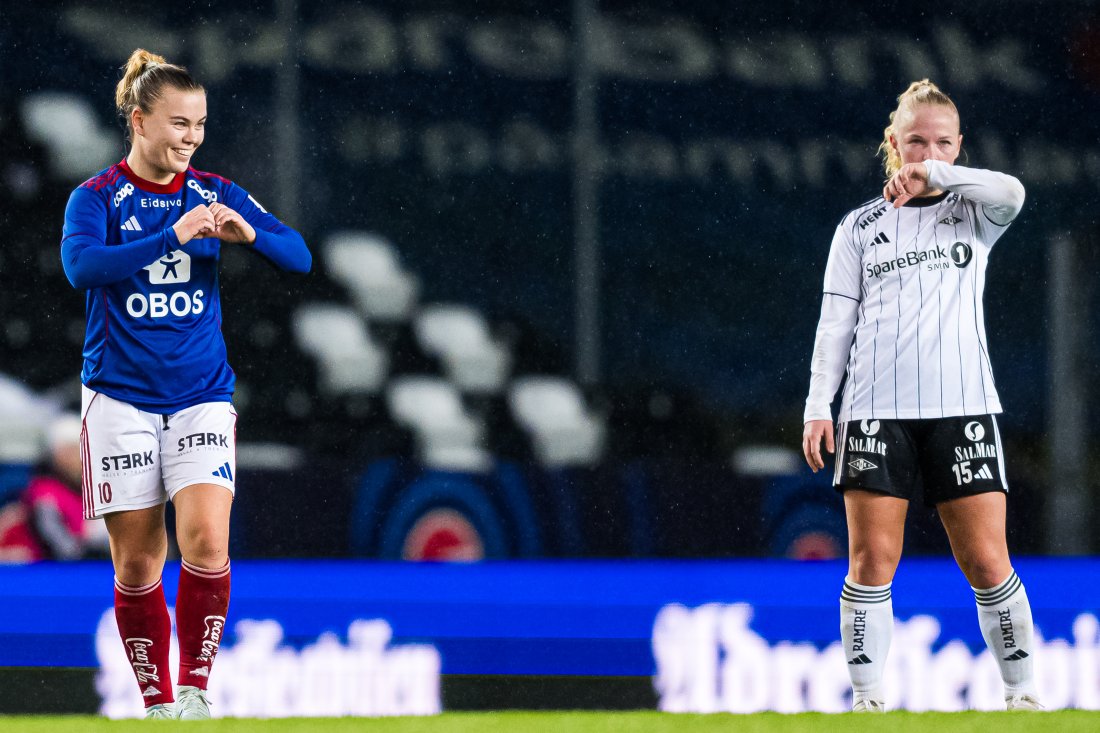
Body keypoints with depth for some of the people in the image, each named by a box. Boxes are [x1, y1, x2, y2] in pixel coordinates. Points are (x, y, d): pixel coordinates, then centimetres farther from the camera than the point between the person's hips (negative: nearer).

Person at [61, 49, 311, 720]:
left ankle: (197, 687, -4)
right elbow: (81, 264, -23)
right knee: (138, 561, 1)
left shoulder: (215, 193, 6)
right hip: (121, 397, -1)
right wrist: (171, 237, -33)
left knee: (206, 539, -17)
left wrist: (251, 234, -19)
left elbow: (299, 257, 2)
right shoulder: (97, 198, -3)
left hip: (202, 394, 1)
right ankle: (157, 701, 14)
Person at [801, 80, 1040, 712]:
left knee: (988, 563, -5)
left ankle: (1023, 694, 4)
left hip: (963, 407, 0)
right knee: (872, 564, -4)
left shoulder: (971, 213, 10)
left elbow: (1011, 193, -14)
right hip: (877, 411, 0)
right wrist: (819, 406, 1)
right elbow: (835, 323, 9)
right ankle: (868, 699, 1)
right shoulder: (860, 228, 11)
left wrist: (933, 176, -15)